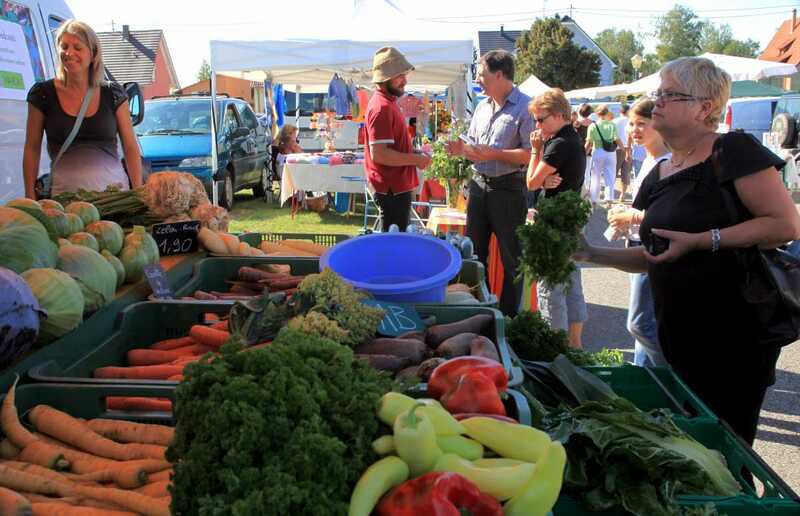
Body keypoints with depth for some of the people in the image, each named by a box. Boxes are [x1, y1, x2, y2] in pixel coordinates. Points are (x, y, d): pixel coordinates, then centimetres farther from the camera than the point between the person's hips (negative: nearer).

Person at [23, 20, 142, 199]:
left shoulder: (113, 94, 4)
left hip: (114, 187, 0)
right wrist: (30, 197, 1)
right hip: (65, 192, 0)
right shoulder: (43, 93, 3)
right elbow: (32, 149, 7)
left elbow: (131, 147, 5)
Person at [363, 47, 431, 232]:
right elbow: (379, 154, -26)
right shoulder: (382, 107, -18)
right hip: (392, 189, -10)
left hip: (397, 185, 10)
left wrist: (414, 153, 10)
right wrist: (416, 159, -17)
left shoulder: (388, 101, 13)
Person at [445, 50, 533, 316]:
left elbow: (531, 154, -19)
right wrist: (462, 149, -2)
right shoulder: (482, 106, 12)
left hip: (509, 189, -7)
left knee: (510, 256, 5)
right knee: (475, 251, 15)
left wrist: (493, 154, -22)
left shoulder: (525, 107, -12)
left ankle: (509, 316, 18)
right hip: (479, 184, 8)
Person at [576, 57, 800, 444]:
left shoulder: (734, 151, -12)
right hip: (678, 336, 7)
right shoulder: (658, 176, 9)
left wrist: (701, 240, -24)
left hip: (734, 336, -7)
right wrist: (593, 254, 3)